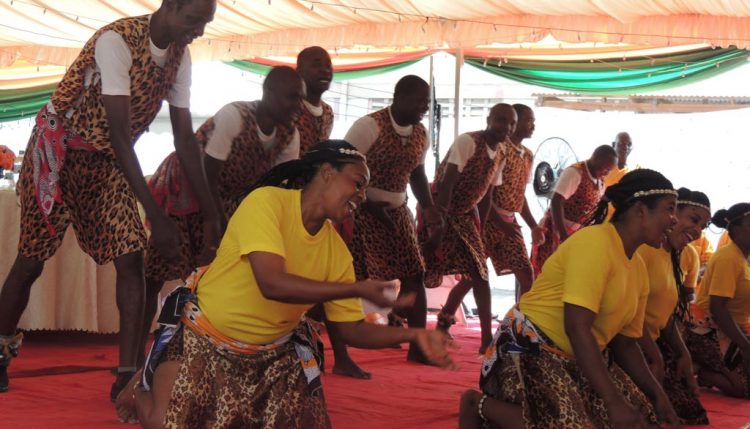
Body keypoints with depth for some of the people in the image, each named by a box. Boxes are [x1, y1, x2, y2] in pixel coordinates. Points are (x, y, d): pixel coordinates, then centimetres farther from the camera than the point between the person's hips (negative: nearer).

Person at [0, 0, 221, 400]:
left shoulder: (179, 57, -6)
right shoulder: (117, 40, -28)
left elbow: (185, 138, -2)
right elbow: (119, 133, -31)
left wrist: (210, 213, -6)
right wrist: (156, 216, -33)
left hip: (107, 161, 6)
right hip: (57, 152, -5)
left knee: (131, 260, -8)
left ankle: (127, 375, -5)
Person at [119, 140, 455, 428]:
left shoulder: (337, 250, -4)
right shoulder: (266, 201, -21)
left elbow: (351, 329, 1)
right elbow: (272, 283, -33)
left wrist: (412, 335, -14)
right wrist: (358, 289, -31)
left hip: (273, 355, 6)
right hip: (206, 341, -5)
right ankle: (147, 388, 14)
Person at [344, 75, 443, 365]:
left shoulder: (420, 133, 6)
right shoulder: (368, 126, -16)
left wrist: (429, 208, 2)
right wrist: (370, 206, -19)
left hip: (397, 212, 7)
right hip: (363, 211, -7)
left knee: (414, 276, 3)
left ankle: (418, 347, 11)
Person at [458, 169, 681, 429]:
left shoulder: (638, 269, 9)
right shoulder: (596, 242, -19)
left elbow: (625, 342, 13)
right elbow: (577, 327, -27)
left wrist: (657, 395, -2)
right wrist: (614, 402, -29)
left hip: (579, 359, 10)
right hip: (532, 349, -10)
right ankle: (479, 404, -6)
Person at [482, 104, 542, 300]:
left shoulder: (528, 155, 13)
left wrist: (533, 226, 13)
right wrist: (500, 222, -20)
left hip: (509, 222, 8)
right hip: (489, 219, -8)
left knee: (526, 273, 4)